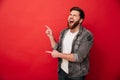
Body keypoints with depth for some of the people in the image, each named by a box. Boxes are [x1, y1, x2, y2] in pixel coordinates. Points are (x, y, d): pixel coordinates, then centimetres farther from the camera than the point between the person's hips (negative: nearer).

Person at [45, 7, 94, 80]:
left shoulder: (87, 35, -18)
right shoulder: (64, 32, 1)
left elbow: (79, 57, -24)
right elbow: (57, 49, 5)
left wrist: (59, 55, -19)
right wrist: (51, 37, -3)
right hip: (62, 71, 5)